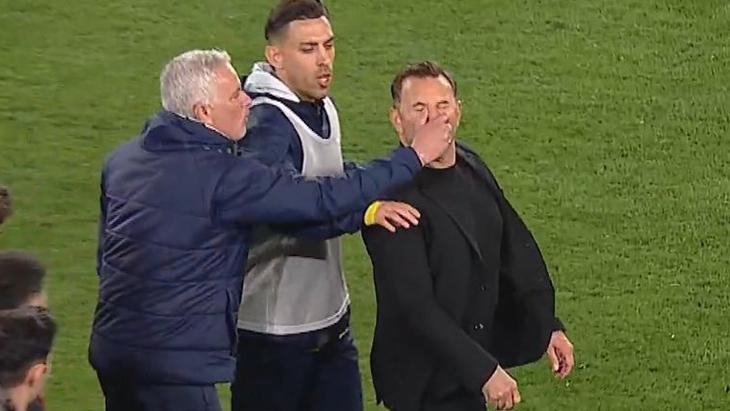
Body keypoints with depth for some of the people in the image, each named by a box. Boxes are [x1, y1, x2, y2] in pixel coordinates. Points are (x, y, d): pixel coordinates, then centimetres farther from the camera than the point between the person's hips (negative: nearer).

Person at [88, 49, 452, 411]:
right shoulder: (221, 176, -19)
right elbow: (322, 200, -19)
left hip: (111, 346, 9)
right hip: (172, 363, -9)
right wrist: (413, 157, -12)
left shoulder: (123, 158, 6)